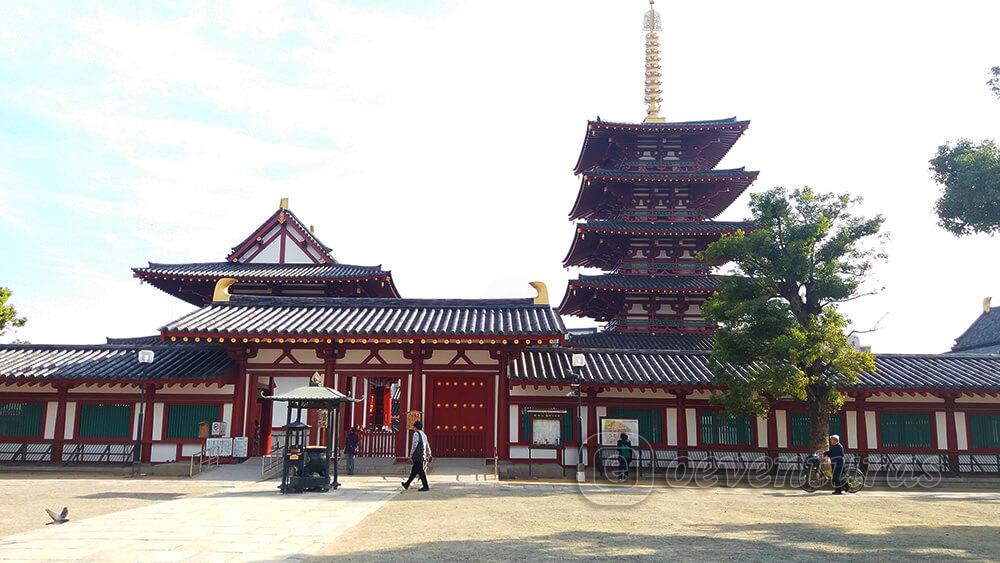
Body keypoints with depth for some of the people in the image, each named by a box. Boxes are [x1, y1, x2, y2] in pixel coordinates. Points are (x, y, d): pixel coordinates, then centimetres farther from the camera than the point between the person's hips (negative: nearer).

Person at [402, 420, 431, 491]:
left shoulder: (416, 434, -9)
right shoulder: (424, 435, 17)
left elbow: (414, 445, -16)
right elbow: (428, 446, 20)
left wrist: (411, 454, -12)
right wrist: (428, 454, 23)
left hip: (417, 456, -9)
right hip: (422, 456, 9)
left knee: (420, 471, -7)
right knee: (414, 470, 16)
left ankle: (425, 486, -8)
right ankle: (407, 484, 27)